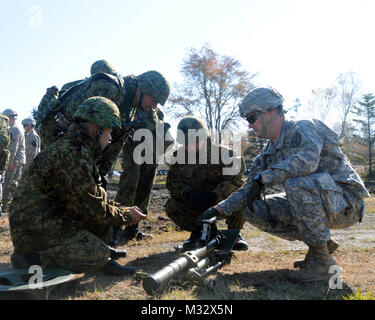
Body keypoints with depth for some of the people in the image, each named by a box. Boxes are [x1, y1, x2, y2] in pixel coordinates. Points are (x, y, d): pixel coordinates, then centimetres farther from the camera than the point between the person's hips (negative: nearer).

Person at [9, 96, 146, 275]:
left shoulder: (67, 147, 11)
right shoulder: (71, 157, -22)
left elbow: (92, 198, 22)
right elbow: (93, 210, -18)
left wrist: (120, 209, 16)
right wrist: (127, 215, -3)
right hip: (34, 232, -10)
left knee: (102, 196, 9)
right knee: (98, 255, -19)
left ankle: (101, 254, 12)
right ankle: (30, 258, -6)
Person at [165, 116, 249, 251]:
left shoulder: (222, 153, -15)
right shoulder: (178, 156, -4)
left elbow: (236, 180, -20)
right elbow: (172, 183, -6)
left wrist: (214, 195, -34)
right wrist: (187, 192, -28)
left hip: (221, 203, -2)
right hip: (194, 206, 3)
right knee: (171, 206, -23)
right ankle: (197, 232, 5)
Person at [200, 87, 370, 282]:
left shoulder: (304, 128, -13)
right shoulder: (269, 152, 11)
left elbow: (307, 159, -35)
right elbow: (250, 189, 14)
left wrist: (263, 178, -30)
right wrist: (220, 209, 3)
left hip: (346, 201, -8)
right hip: (313, 201, 8)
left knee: (296, 184, -35)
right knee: (254, 210, -2)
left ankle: (323, 261, -21)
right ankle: (322, 243, 8)